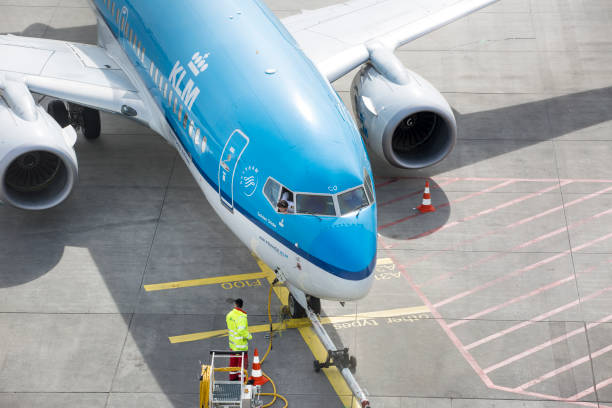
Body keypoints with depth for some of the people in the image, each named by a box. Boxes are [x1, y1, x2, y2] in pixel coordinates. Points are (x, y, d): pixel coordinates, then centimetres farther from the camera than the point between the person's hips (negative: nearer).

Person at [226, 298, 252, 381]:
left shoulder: (229, 314, -1)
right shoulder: (242, 317, -25)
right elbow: (241, 330, -32)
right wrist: (249, 336, -18)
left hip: (232, 342, 8)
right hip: (241, 343, -8)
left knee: (233, 360, 20)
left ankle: (232, 377, 31)